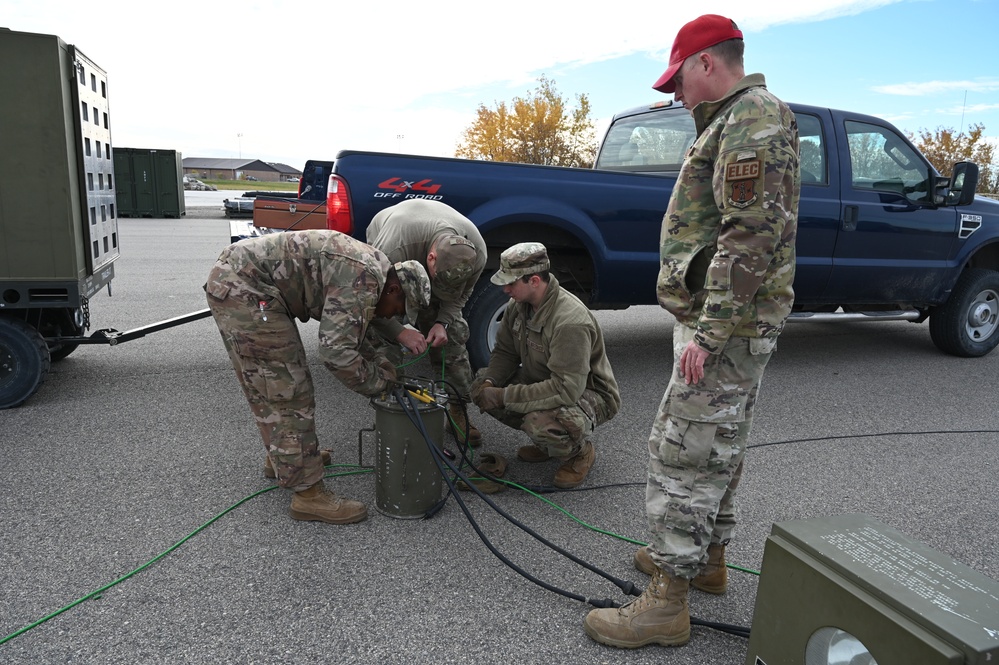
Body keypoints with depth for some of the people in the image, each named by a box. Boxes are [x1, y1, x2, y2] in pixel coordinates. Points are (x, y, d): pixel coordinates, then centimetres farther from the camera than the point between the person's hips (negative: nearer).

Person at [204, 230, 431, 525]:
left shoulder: (369, 264, 14)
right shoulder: (365, 279, -18)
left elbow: (345, 334, 26)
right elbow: (336, 351, -22)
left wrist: (382, 367, 17)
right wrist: (377, 382, -5)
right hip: (245, 289, -11)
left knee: (266, 386, 24)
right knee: (289, 391, -5)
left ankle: (281, 457, 43)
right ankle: (308, 494, 3)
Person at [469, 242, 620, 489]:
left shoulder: (571, 322, -33)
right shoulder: (519, 304, -6)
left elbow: (566, 389, -37)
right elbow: (505, 353, 5)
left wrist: (503, 396, -35)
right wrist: (489, 382, -18)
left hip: (587, 393, -8)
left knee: (541, 422, -38)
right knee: (482, 382, -5)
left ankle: (581, 450, -1)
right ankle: (545, 440, 9)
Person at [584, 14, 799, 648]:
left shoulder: (753, 120, -14)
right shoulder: (738, 121, 20)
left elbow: (753, 236, -25)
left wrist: (708, 332, -25)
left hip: (726, 326, -11)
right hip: (733, 322, 11)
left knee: (684, 454, -6)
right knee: (717, 446, 18)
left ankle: (667, 602, 3)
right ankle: (707, 557, 34)